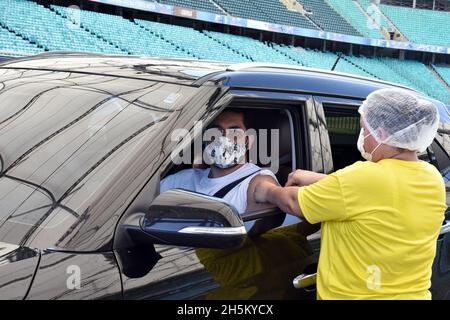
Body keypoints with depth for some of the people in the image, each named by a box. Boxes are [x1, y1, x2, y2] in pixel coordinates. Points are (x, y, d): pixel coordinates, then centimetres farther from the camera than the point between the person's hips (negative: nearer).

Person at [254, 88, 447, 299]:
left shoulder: (361, 177, -25)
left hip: (350, 294, -6)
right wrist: (319, 180, 12)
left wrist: (268, 191, 7)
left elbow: (294, 203, -12)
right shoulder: (433, 178, -4)